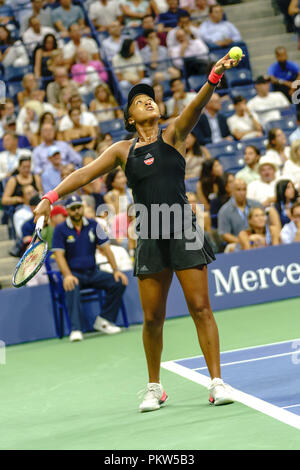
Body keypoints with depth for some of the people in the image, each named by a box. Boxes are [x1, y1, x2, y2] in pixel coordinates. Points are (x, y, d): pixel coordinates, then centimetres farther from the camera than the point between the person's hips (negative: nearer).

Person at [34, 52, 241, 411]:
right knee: (152, 318, 4)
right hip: (149, 239, 2)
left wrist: (213, 78, -28)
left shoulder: (173, 136, 6)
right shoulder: (123, 150, 12)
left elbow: (196, 106, -10)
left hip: (183, 232, -2)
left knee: (200, 307, -6)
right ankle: (155, 388, 19)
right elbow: (86, 173, 9)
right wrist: (52, 196, -3)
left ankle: (217, 382, -1)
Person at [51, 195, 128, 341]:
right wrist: (68, 275, -25)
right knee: (72, 288, -38)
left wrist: (116, 270, -5)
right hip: (74, 273, -4)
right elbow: (59, 255, -9)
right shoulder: (61, 229, -2)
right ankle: (76, 330, -44)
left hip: (93, 273, 4)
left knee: (119, 282, -19)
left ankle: (104, 320, -9)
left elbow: (105, 248, 6)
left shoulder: (93, 225, 7)